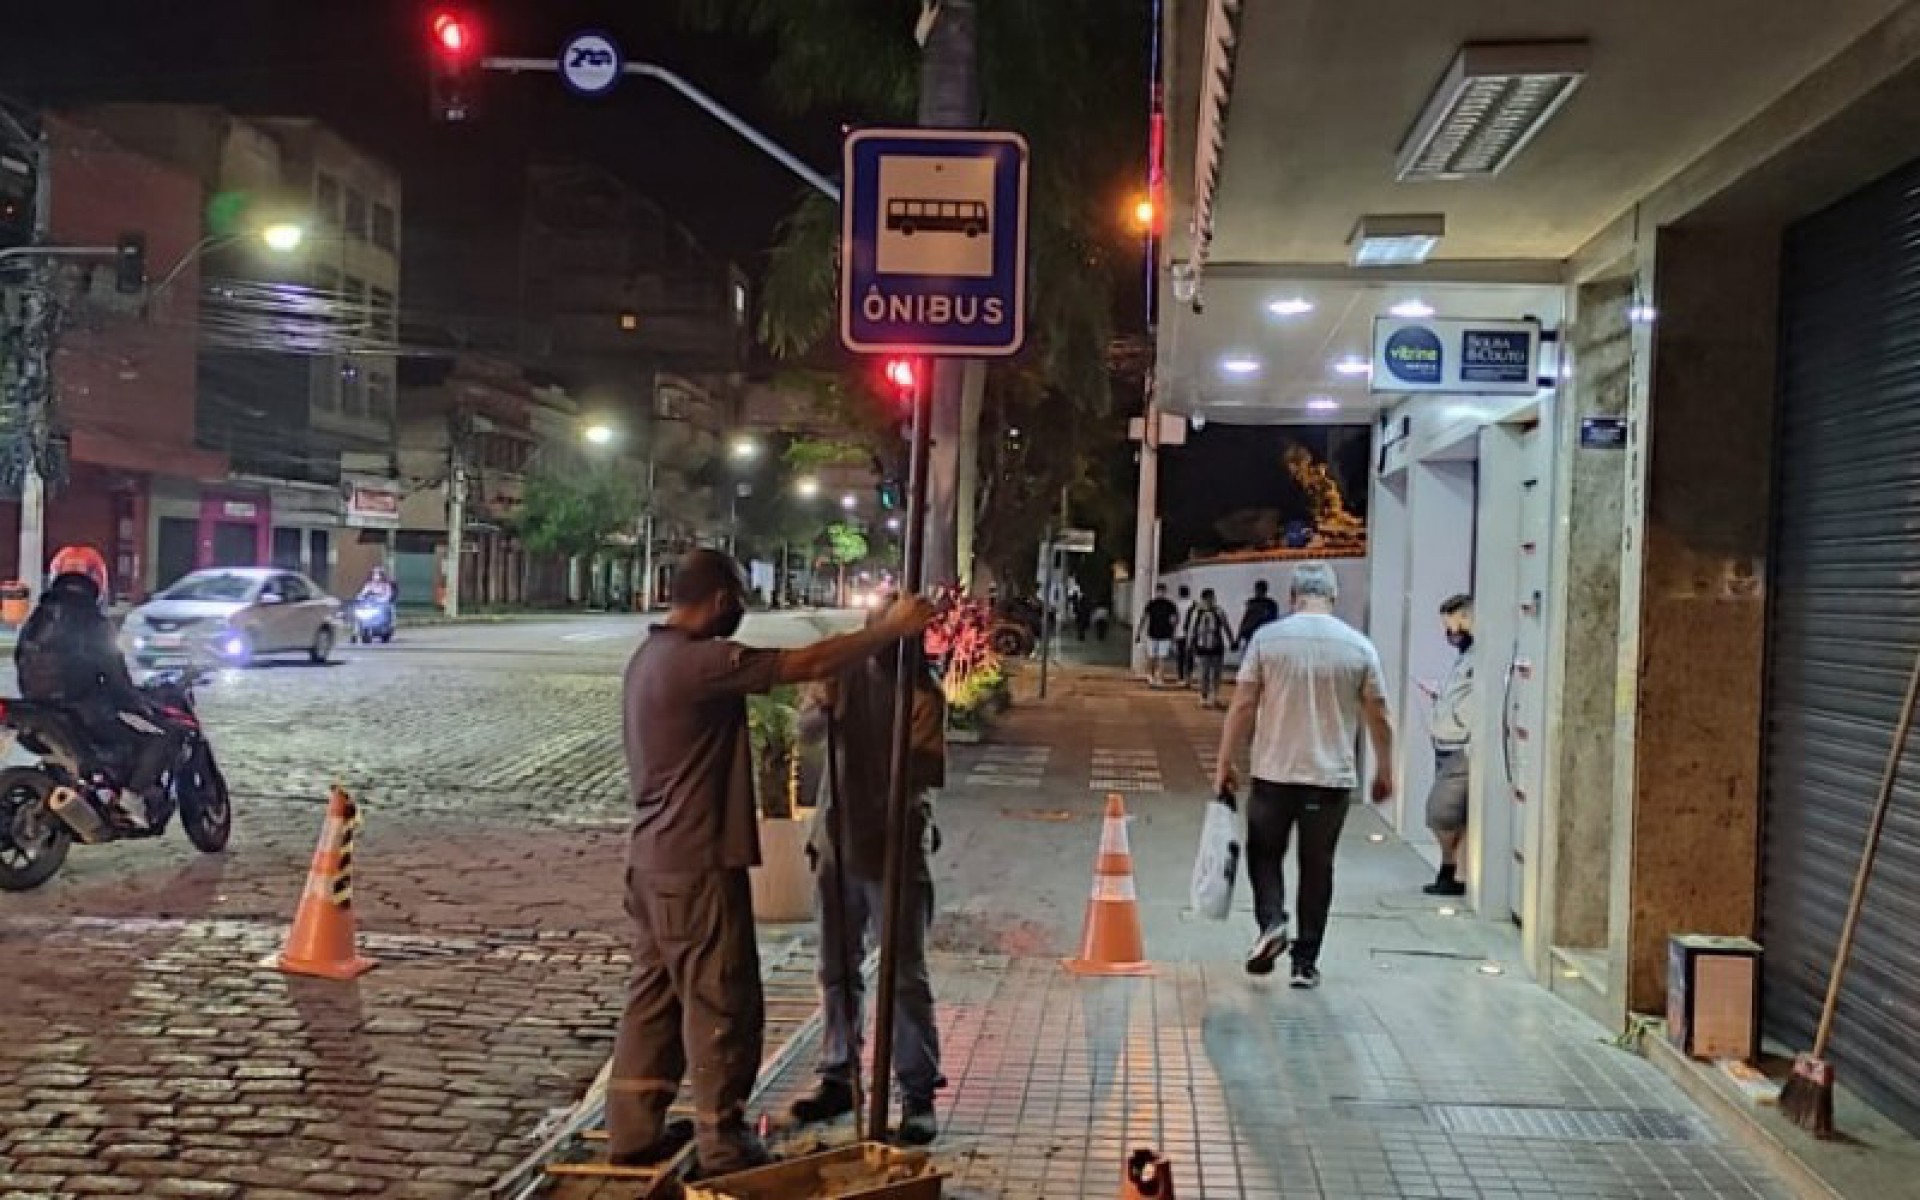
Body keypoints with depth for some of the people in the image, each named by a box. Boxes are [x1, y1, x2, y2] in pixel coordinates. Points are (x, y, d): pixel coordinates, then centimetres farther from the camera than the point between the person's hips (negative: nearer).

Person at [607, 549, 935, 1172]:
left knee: (655, 994, 16)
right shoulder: (699, 661, -20)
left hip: (655, 861, 10)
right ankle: (723, 1145, 11)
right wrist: (888, 629, -14)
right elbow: (807, 664, -21)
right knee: (721, 1005, 1)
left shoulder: (652, 656, 11)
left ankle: (633, 1129, 24)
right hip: (697, 865, -10)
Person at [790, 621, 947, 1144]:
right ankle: (838, 1077, 27)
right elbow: (805, 729, -4)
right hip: (838, 840, 5)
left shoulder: (924, 694, -11)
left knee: (906, 976, -1)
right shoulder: (846, 673, 2)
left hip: (896, 848, -4)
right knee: (837, 969, 14)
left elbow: (928, 772, -17)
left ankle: (919, 1093, 7)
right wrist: (825, 712, -25)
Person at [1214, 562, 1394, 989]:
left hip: (1274, 774, -1)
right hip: (1332, 778, 1)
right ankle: (1306, 962, 13)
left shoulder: (1267, 638, -4)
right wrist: (1384, 772, 16)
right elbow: (1378, 718, 3)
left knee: (1264, 853, 17)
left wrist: (1224, 763, 4)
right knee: (1317, 867, 10)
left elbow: (1243, 706, -4)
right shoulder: (1359, 646, -1)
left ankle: (1271, 923, -5)